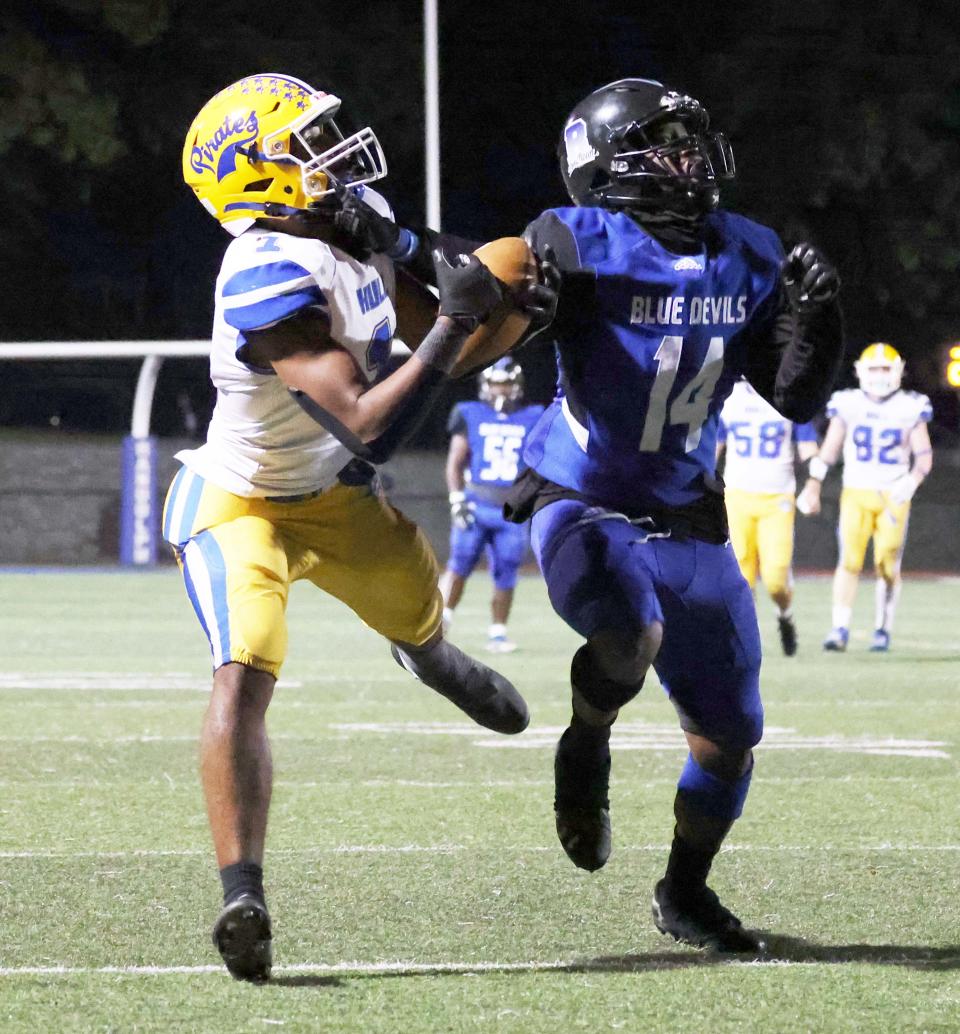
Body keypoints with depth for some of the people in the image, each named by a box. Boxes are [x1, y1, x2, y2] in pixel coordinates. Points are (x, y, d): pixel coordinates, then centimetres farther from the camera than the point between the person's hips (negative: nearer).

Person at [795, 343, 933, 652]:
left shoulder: (910, 408, 0)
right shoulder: (848, 404, 2)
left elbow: (924, 455, 1)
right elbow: (829, 449, 6)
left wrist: (913, 480, -18)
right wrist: (813, 486, -2)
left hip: (893, 496, 0)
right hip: (856, 494, 0)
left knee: (887, 564, -2)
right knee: (849, 560, -11)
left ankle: (883, 630, 13)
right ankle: (840, 629, -12)